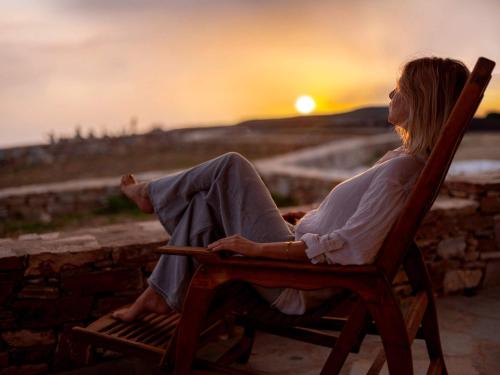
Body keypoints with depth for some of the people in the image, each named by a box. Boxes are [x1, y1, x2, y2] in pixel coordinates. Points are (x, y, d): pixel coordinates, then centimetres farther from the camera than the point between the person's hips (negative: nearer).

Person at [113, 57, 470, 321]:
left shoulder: (401, 168, -23)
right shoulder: (404, 159, 7)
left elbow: (353, 248, -30)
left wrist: (258, 248, -28)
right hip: (302, 258, 9)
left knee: (232, 166, -6)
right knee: (205, 203, 10)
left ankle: (152, 193, 21)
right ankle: (162, 296, 21)